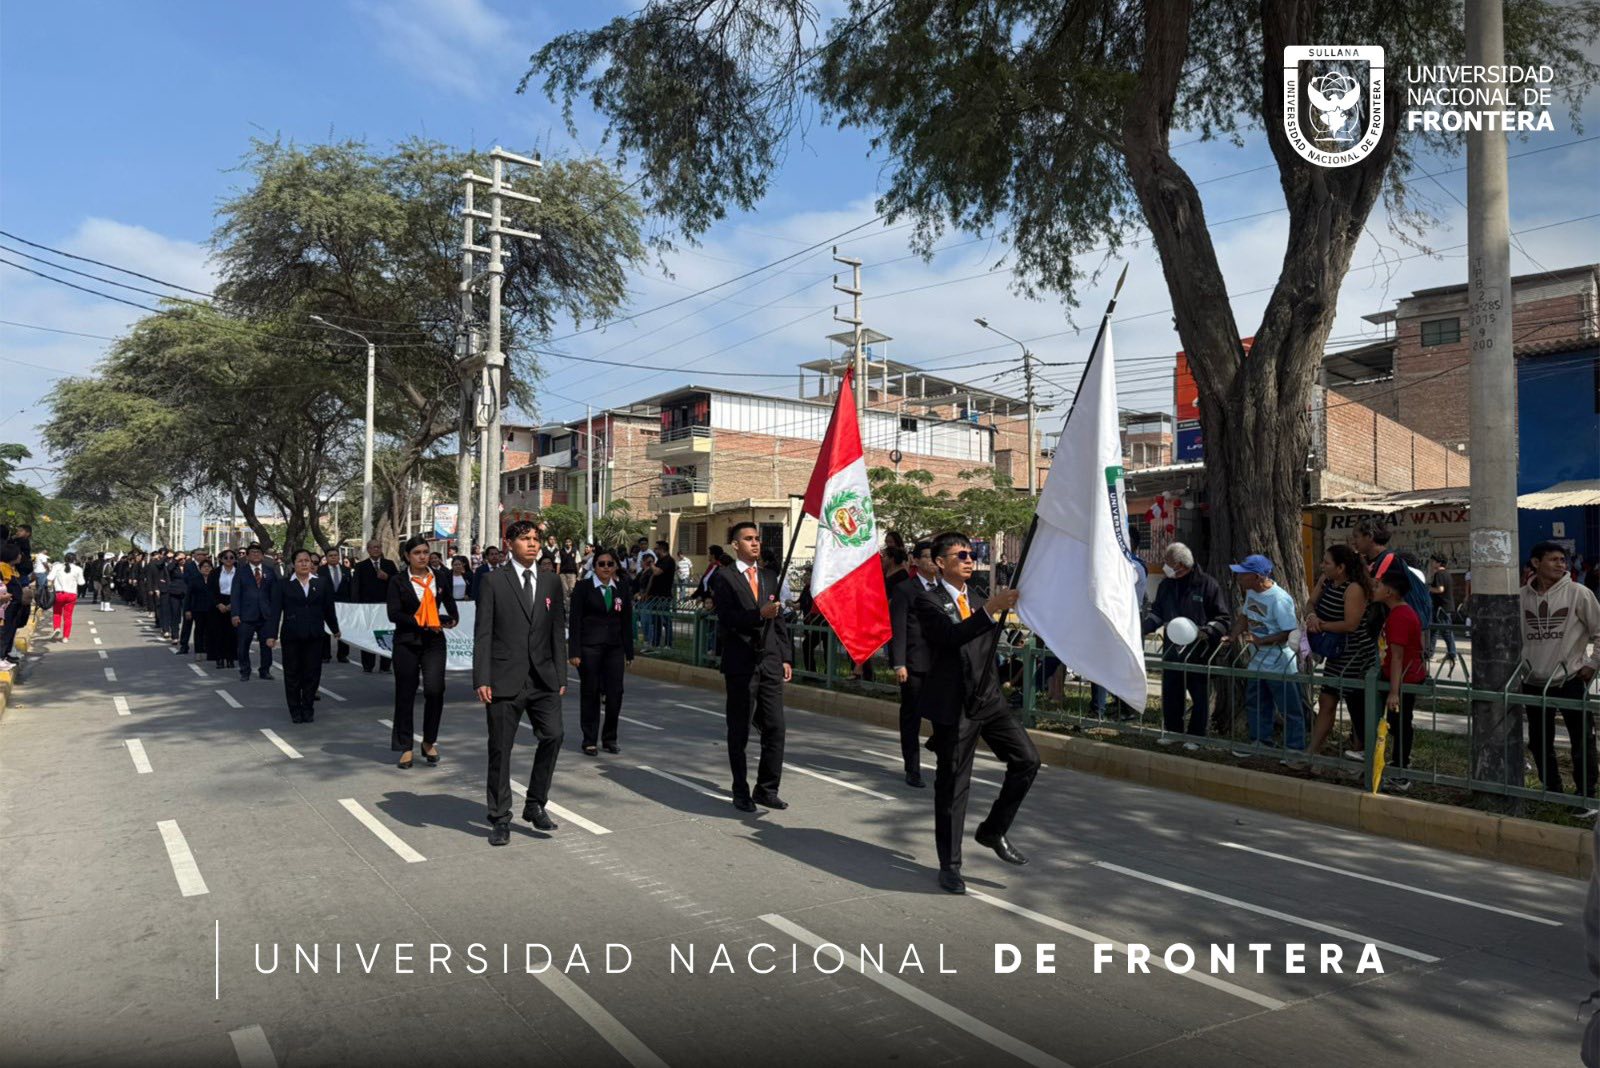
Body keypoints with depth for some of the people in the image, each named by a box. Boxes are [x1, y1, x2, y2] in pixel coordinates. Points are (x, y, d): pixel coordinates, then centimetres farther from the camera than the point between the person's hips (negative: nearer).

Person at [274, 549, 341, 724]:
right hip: (291, 636, -1)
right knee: (292, 673, 6)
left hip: (315, 636, 1)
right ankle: (295, 710, 17)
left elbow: (328, 608, 11)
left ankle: (307, 708, 17)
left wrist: (335, 629, 18)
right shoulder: (285, 585, 0)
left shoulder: (321, 583, 6)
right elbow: (276, 610, -3)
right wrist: (273, 634, -9)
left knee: (312, 673, 3)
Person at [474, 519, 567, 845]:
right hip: (504, 680, -3)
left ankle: (536, 804, 11)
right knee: (500, 749, 3)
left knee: (553, 735, -9)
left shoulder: (551, 581, 10)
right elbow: (483, 633, -3)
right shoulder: (494, 582, 0)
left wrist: (561, 676, 7)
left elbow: (558, 631, 11)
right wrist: (481, 679, -10)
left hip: (543, 679, 3)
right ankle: (500, 819, 17)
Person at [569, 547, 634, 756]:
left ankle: (610, 738, 17)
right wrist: (574, 652, -9)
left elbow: (627, 620, 10)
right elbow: (574, 621, -3)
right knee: (590, 694, 5)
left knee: (615, 693, -1)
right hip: (589, 647, -3)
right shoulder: (583, 587, -1)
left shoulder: (622, 588, 9)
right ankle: (590, 741, 16)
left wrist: (629, 652, 8)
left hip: (614, 647, 3)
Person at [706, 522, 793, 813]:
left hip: (770, 663, 5)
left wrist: (786, 657, 11)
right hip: (740, 664, -5)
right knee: (739, 732, 5)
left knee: (775, 729, 2)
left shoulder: (769, 578, 16)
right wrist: (759, 615, -26)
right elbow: (726, 618, -13)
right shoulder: (724, 577, -2)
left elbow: (779, 620, 16)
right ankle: (741, 792, 18)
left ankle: (767, 789, 15)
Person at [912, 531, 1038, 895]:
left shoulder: (978, 598, 15)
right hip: (954, 705, -6)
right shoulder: (928, 601, -7)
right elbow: (950, 636, -27)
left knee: (1027, 759, -3)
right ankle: (950, 865, 17)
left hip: (989, 700, 6)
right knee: (952, 786, 3)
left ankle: (994, 830, 16)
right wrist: (990, 610, -33)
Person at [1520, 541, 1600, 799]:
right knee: (1539, 742, 13)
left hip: (1571, 681, -3)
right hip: (1534, 683, 3)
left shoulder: (1578, 593, -8)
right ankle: (1552, 790, 29)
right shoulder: (1522, 596, 0)